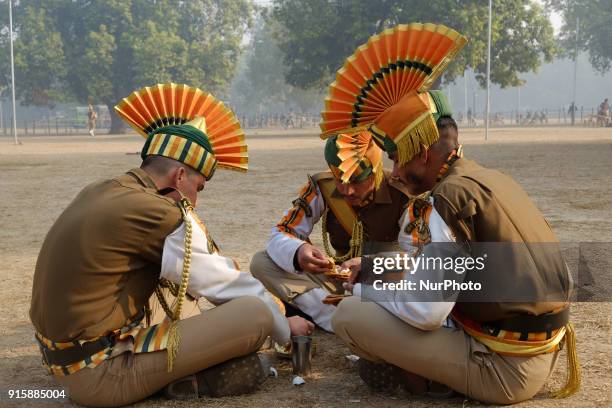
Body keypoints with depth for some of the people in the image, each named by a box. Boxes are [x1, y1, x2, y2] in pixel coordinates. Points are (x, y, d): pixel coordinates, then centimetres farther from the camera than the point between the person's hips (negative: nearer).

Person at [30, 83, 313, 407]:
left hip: (64, 359, 10)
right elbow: (223, 282, -4)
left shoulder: (98, 193, 9)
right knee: (255, 314, -16)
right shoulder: (159, 215, -17)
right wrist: (284, 326, 10)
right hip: (102, 374, -9)